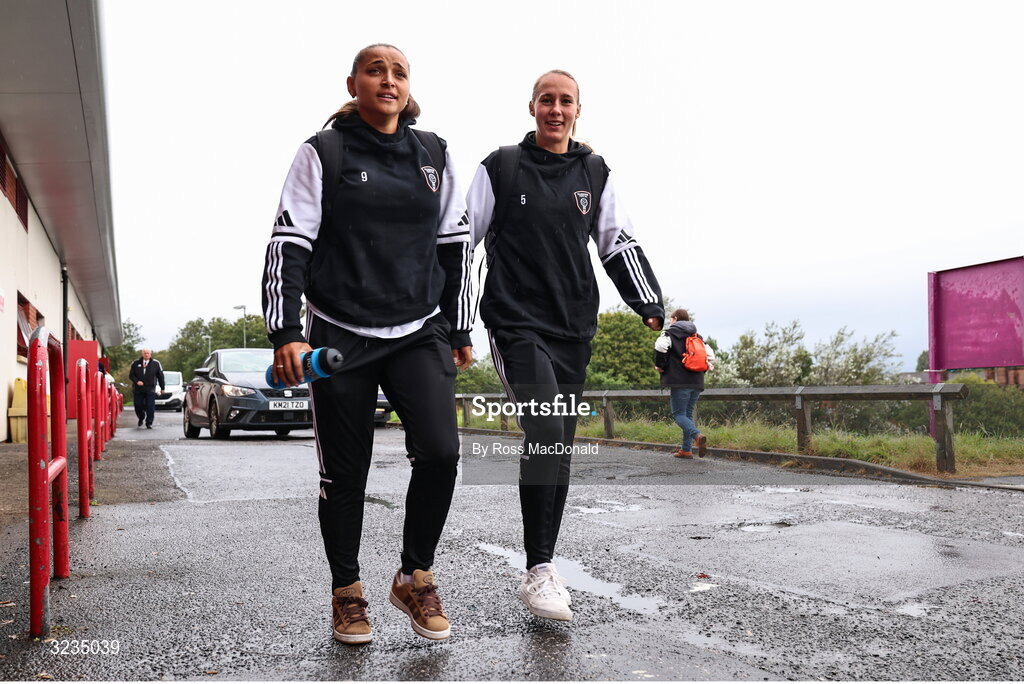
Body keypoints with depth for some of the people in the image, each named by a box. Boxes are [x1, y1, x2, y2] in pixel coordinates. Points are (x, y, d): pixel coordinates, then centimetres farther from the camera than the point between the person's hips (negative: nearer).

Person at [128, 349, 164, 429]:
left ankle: (149, 423, 5)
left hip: (150, 390, -1)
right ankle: (141, 418, 32)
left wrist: (162, 388, 7)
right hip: (138, 390, 1)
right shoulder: (135, 363, 4)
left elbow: (160, 376, 7)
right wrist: (136, 381, -13)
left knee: (150, 407, -6)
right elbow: (131, 375, 7)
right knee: (138, 406, 4)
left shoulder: (156, 363, 2)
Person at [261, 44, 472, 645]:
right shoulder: (323, 153, 1)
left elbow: (456, 244, 15)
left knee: (440, 450, -15)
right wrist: (285, 334, -14)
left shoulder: (433, 154, 11)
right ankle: (347, 591, 25)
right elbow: (289, 244, -4)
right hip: (341, 336, -2)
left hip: (420, 334, 2)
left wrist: (459, 330, 13)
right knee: (344, 472, 4)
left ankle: (415, 577, 8)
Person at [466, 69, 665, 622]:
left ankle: (544, 567, 19)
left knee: (559, 446, 7)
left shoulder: (594, 174, 13)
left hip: (574, 329, 5)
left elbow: (619, 243, 14)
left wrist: (649, 303, 2)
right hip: (517, 324, -4)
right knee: (546, 431, -21)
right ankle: (538, 571, -14)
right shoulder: (501, 168, 3)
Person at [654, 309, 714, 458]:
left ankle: (697, 435, -29)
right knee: (688, 414, 12)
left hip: (680, 382, -6)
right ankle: (686, 449, 7)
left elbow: (661, 345, -19)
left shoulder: (670, 333, 2)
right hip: (697, 382, 6)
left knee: (679, 414, -4)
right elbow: (710, 354, 17)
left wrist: (660, 365, -6)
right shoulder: (697, 336, 22)